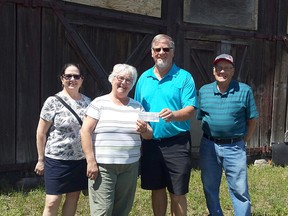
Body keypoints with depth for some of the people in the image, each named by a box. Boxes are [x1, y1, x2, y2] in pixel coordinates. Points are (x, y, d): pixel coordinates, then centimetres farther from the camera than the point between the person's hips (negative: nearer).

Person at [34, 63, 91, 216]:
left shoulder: (87, 101, 6)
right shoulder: (53, 101, -8)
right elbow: (41, 133, -5)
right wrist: (41, 159, -4)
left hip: (81, 159, 5)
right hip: (57, 159, -4)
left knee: (73, 197, 13)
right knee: (53, 201, -2)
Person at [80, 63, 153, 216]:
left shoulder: (137, 107, 11)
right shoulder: (99, 103, -1)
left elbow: (149, 135, 13)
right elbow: (85, 132, -6)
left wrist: (144, 130, -11)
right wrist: (91, 161, -13)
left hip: (130, 166, 4)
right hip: (102, 166, -4)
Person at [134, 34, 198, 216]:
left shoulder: (184, 77, -4)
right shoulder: (144, 78, 10)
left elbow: (190, 110, -12)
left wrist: (174, 115, -31)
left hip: (177, 143, -4)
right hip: (150, 142, 4)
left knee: (177, 193, 3)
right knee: (157, 188, 15)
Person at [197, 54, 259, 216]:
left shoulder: (244, 91, -4)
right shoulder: (204, 91, 4)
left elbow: (252, 120, 1)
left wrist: (243, 141, 1)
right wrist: (211, 138, 7)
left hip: (234, 148, -3)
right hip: (209, 146, 3)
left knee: (240, 190, 2)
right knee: (210, 188, 14)